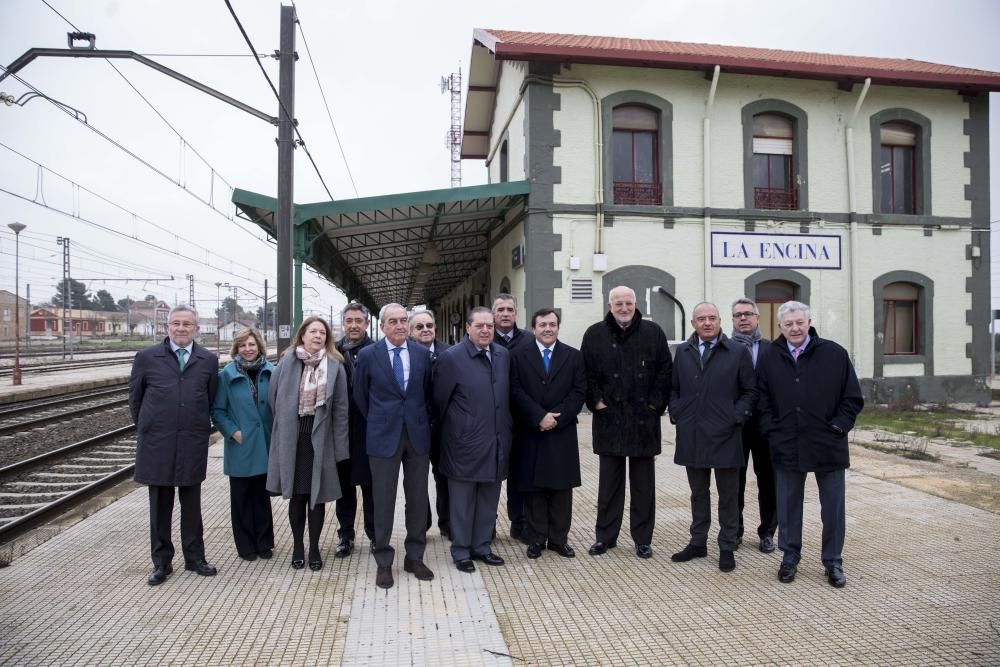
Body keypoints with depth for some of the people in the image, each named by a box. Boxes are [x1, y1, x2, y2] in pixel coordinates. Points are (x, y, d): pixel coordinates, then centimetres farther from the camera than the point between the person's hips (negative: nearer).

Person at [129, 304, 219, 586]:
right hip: (157, 444, 0)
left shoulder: (209, 360, 1)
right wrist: (146, 428, 12)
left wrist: (200, 428, 9)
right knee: (160, 506, 9)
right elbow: (135, 397, 8)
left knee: (191, 504, 11)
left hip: (193, 444, 1)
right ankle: (161, 562, 22)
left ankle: (195, 557, 24)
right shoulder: (147, 357, -1)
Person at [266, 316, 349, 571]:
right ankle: (297, 546, 26)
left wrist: (340, 446, -4)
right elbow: (273, 397, 7)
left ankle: (314, 548, 22)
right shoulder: (287, 361, -1)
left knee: (317, 495, 7)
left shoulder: (335, 366, -3)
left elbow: (340, 408, -3)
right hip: (291, 440, 1)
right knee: (296, 495, 11)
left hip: (321, 440, -1)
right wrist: (286, 423, 9)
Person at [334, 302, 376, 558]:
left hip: (369, 430, -3)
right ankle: (345, 536, 26)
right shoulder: (333, 352, 3)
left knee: (370, 485, 8)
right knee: (344, 485, 13)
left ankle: (375, 535, 22)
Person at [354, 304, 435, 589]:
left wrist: (424, 422, 13)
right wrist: (377, 423, 10)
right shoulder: (368, 355, -4)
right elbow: (360, 396, 7)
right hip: (384, 436, -2)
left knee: (418, 498, 9)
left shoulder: (422, 353, 2)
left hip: (418, 434, 2)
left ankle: (414, 557, 24)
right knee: (383, 500, 4)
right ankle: (384, 562, 18)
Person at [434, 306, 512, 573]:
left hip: (496, 442, 5)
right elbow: (439, 400, -5)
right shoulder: (451, 358, -12)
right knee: (463, 501, 8)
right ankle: (461, 551, 23)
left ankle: (481, 546, 31)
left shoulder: (504, 355, 5)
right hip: (464, 443, -5)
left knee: (489, 500, 15)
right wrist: (452, 428, 4)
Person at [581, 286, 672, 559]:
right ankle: (605, 536, 21)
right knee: (609, 480, 10)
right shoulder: (595, 334, 2)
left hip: (644, 419, 0)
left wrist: (655, 403, -5)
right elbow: (586, 372, 3)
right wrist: (596, 401, -5)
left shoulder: (653, 332, 1)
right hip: (609, 418, 0)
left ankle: (643, 539, 19)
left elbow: (665, 370, 1)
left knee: (643, 482, 8)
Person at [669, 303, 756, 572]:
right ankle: (697, 543, 25)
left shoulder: (738, 352, -1)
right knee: (698, 492, 14)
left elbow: (749, 391, 1)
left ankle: (727, 548, 19)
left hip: (725, 436, -3)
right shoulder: (682, 352, 8)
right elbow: (674, 388, 14)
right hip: (692, 436, 3)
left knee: (728, 495, 7)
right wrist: (676, 414, 1)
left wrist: (736, 417, -8)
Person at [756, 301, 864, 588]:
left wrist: (838, 427, -5)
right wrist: (772, 431, -1)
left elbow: (853, 398, 3)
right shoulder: (768, 358, 4)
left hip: (828, 445, -1)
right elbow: (763, 401, 8)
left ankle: (833, 562, 23)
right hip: (786, 446, 1)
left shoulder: (835, 354, -1)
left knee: (833, 507, 8)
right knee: (788, 505, 10)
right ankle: (790, 557, 25)